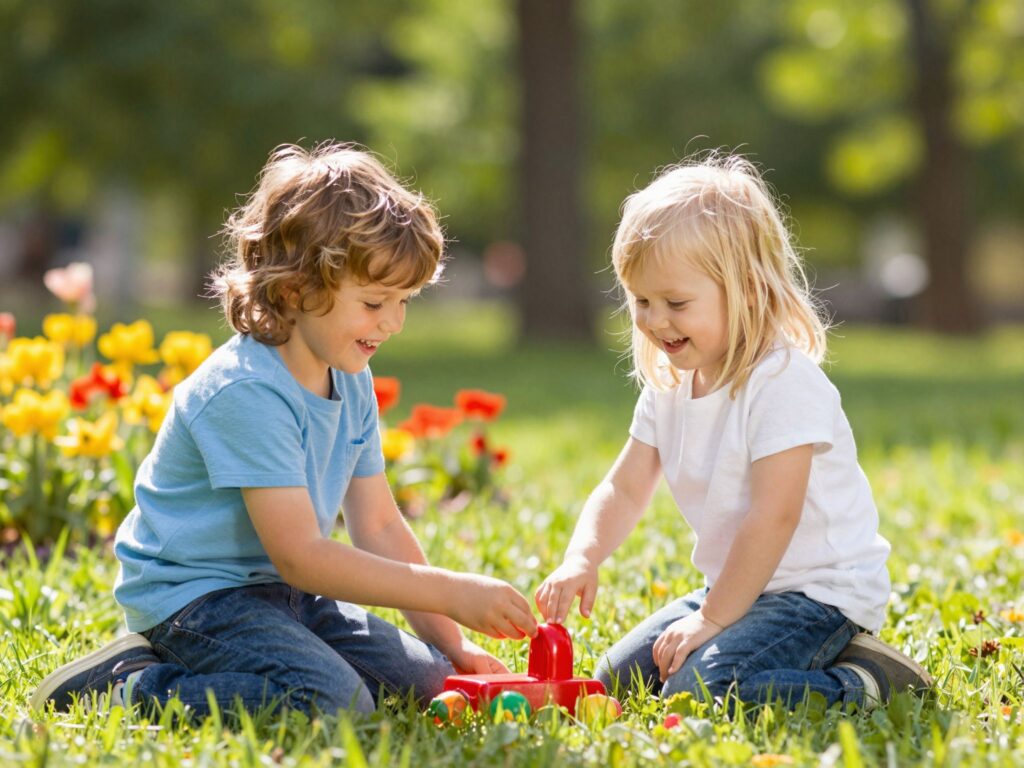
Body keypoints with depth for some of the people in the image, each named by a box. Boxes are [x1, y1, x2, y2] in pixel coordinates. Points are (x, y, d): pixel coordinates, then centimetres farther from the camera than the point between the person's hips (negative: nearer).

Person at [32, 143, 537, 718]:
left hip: (278, 592, 10)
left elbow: (379, 527, 8)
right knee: (331, 703, -29)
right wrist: (449, 592, -28)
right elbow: (300, 556, -27)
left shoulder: (352, 383, 5)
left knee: (425, 683, 0)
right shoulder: (246, 392, -24)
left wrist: (450, 643, 1)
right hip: (191, 592, -9)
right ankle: (129, 685, -10)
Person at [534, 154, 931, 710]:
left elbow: (774, 516, -24)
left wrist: (712, 619, -20)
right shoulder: (668, 385, 6)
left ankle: (863, 683, -10)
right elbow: (624, 490, 4)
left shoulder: (784, 382, -21)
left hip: (819, 593, -10)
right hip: (740, 586, 10)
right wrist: (581, 559, -16)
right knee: (617, 675, 8)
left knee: (700, 688, -28)